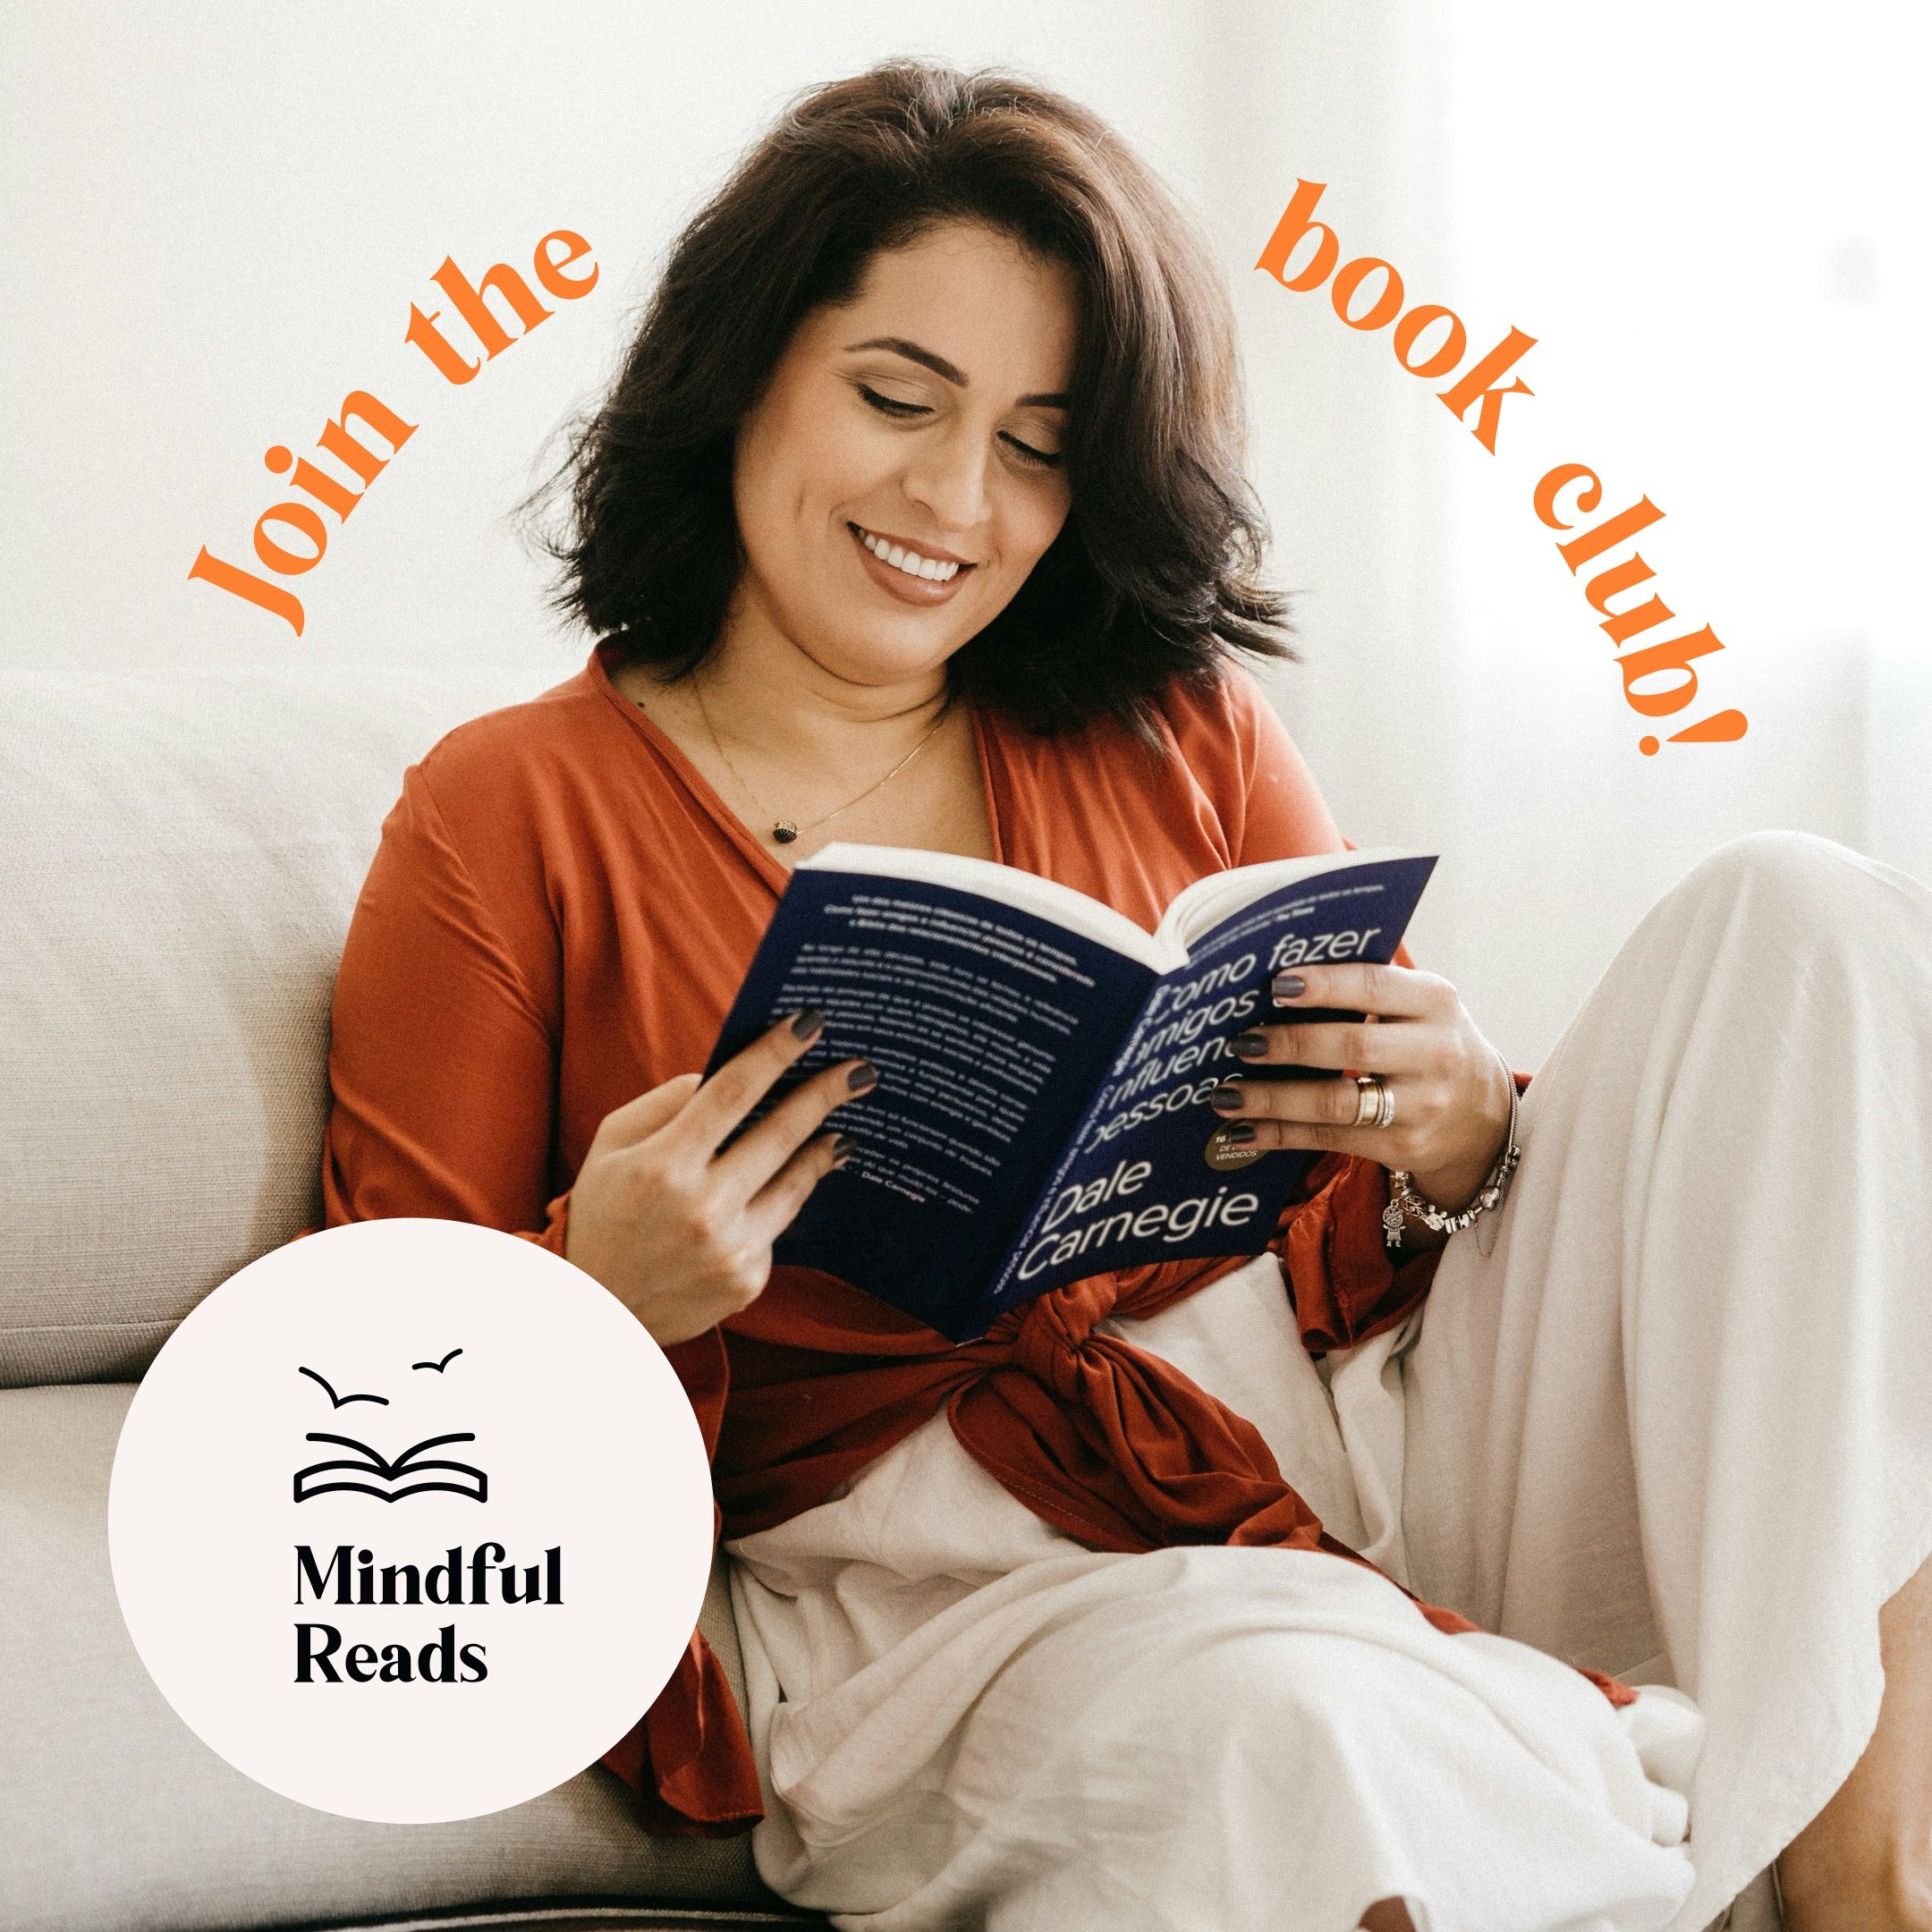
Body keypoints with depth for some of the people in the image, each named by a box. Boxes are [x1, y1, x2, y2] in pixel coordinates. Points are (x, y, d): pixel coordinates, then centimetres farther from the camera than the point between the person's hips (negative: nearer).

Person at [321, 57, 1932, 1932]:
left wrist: (1459, 1144, -9)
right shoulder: (505, 821, 3)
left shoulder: (1178, 737, 15)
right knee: (1263, 1720, -42)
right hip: (922, 1566, -5)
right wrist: (595, 1300, -21)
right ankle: (1683, 1766, -13)